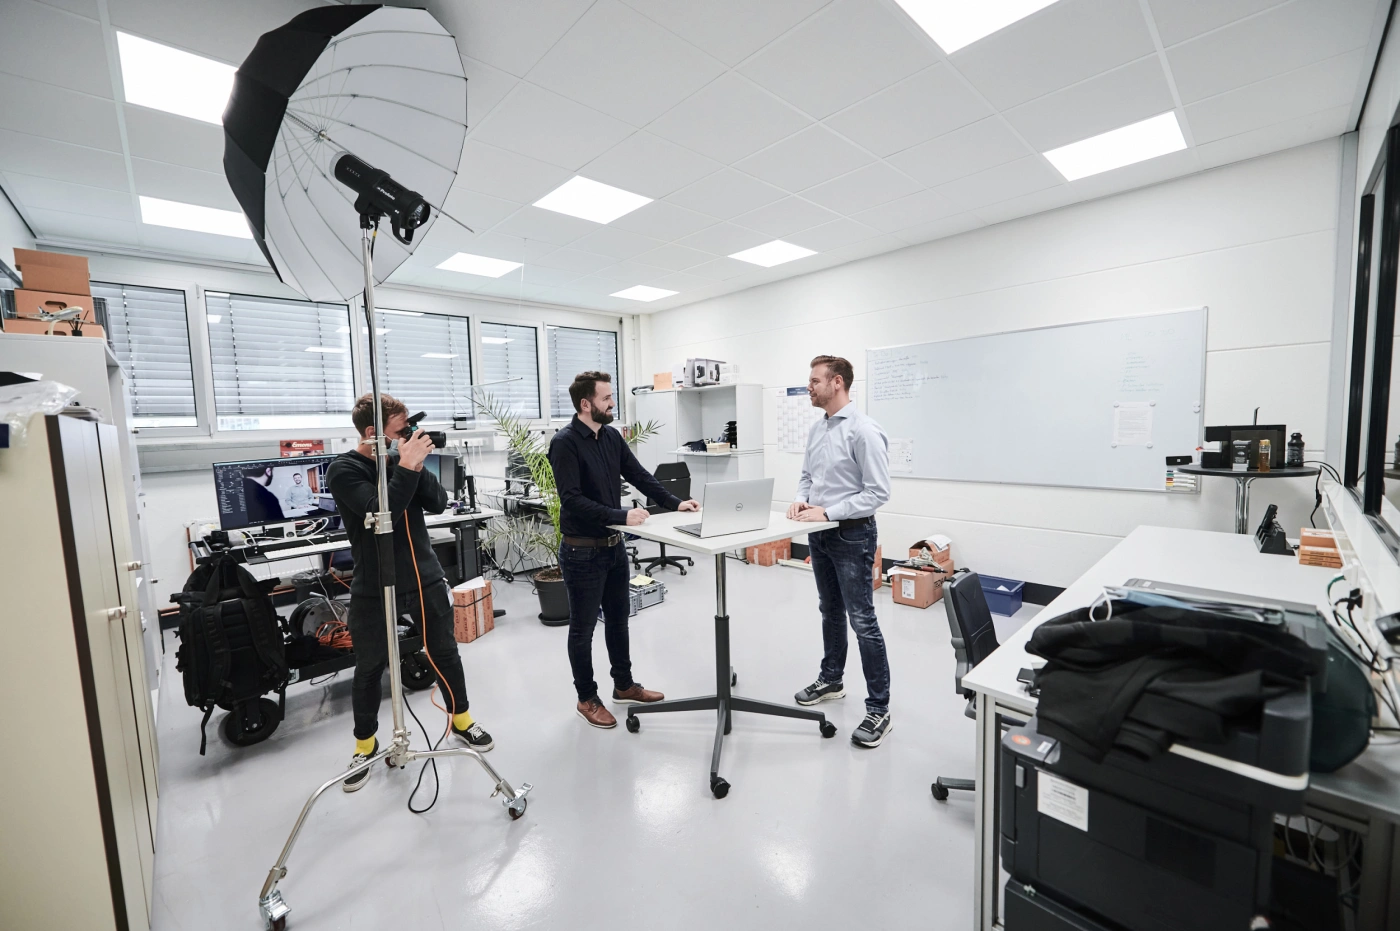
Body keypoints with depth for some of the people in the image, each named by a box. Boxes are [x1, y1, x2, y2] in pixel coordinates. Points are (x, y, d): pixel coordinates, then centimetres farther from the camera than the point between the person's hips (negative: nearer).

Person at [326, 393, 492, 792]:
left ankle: (460, 720, 33)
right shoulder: (343, 471, -11)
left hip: (425, 577, 4)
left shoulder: (402, 459, 3)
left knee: (445, 654, 13)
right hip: (374, 588, -3)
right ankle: (366, 743, 34)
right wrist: (407, 467, -27)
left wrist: (417, 466, -15)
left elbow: (438, 503, -3)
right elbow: (381, 512, -25)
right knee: (369, 668, 11)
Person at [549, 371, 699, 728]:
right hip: (582, 552, -7)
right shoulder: (565, 443, -17)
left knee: (618, 619, 19)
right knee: (583, 628, 9)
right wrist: (622, 516, -27)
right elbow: (572, 500, -24)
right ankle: (587, 699, 27)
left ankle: (624, 686, 37)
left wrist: (674, 502, -2)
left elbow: (639, 475, 8)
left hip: (614, 546, 7)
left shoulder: (612, 437, 5)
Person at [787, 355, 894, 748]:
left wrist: (828, 512, -21)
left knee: (862, 621, -1)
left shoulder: (864, 431, -17)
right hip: (820, 534, 8)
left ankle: (879, 709, 13)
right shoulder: (816, 429, 8)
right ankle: (831, 680, 39)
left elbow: (878, 492, -20)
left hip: (853, 535, -8)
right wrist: (801, 500, -4)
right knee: (830, 612, 21)